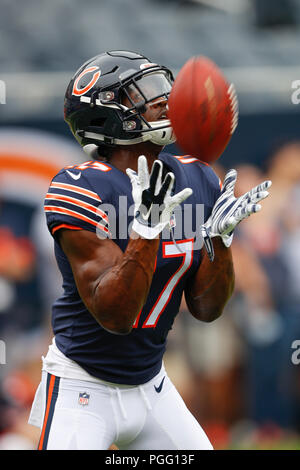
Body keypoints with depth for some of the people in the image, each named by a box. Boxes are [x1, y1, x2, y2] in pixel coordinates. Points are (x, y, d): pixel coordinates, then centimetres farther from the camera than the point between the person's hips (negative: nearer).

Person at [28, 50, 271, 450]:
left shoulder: (197, 182, 2)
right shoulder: (81, 192, -18)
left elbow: (206, 308, 3)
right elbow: (116, 315, -24)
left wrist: (221, 236, -10)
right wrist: (147, 226, -32)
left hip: (151, 384, 6)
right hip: (83, 389, -6)